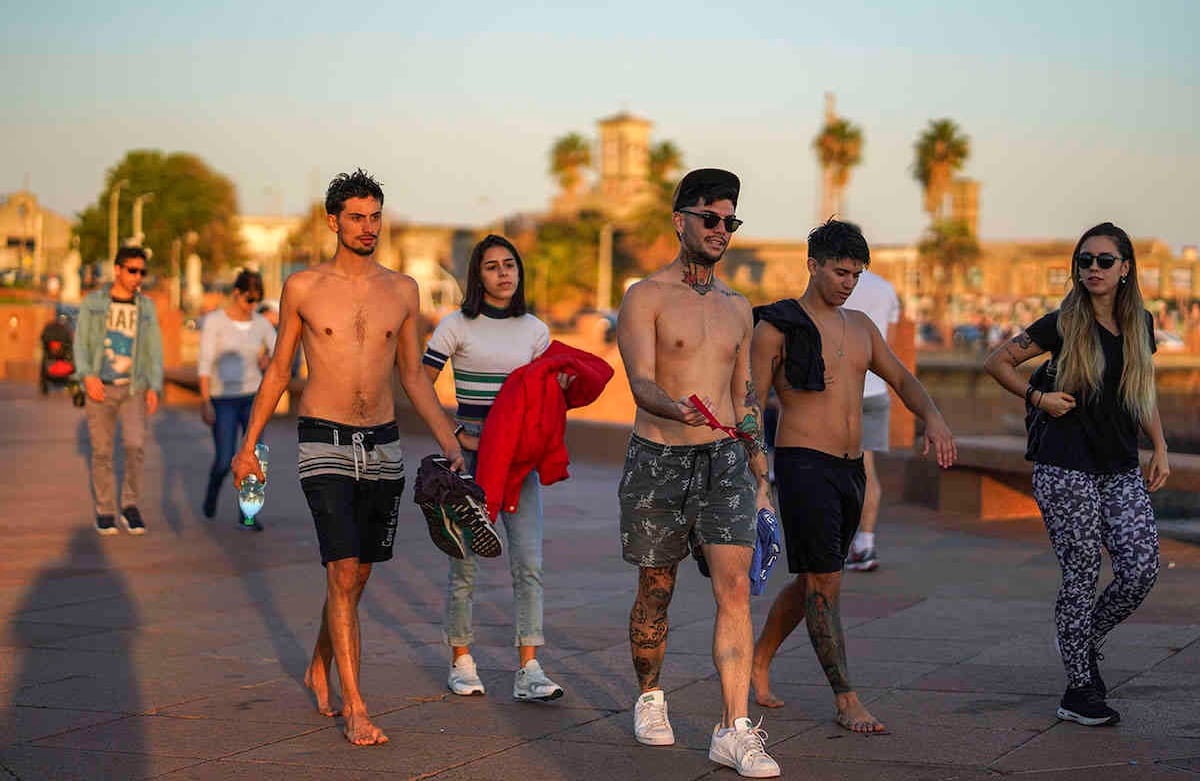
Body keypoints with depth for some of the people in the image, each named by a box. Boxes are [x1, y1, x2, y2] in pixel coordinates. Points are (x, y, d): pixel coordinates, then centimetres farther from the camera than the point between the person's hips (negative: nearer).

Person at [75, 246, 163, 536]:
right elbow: (81, 344, -2)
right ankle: (105, 512, 14)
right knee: (102, 452, 1)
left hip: (133, 389, 1)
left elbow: (154, 351, 4)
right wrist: (88, 376, -19)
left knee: (136, 445, -16)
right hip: (101, 389, -1)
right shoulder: (92, 303, 0)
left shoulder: (146, 306, 5)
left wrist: (154, 388, -8)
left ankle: (129, 505, 1)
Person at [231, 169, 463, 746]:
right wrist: (248, 445, 8)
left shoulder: (402, 290, 6)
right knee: (343, 574, -12)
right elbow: (278, 369, 8)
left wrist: (450, 444, 6)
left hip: (383, 447, 4)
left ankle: (319, 671, 36)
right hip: (324, 444, -4)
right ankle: (355, 710, -9)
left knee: (358, 572, 13)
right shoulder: (303, 288, -1)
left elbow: (413, 376, 13)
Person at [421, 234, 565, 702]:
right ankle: (461, 662, 15)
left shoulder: (535, 330, 11)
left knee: (529, 562, -7)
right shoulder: (457, 326, 0)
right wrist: (456, 435, -9)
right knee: (464, 560, 2)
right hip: (467, 450, -3)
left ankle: (529, 671, -8)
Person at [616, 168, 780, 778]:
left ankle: (735, 730, -12)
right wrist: (676, 409, -37)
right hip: (658, 459, -3)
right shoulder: (645, 297, -3)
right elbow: (640, 383, -15)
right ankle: (649, 696, 33)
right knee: (655, 591, 9)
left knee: (735, 587, -11)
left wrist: (758, 466, 18)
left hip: (723, 460, 3)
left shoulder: (737, 307, 14)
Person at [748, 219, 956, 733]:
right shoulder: (777, 327, -5)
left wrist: (932, 418, -2)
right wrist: (757, 477, -16)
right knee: (825, 583, -7)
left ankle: (758, 663, 34)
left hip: (850, 470, 7)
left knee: (811, 582, 15)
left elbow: (902, 380, 19)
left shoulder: (860, 326, 15)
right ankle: (846, 701, -1)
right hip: (802, 464, -7)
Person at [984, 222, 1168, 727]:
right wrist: (1038, 397, -8)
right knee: (1082, 575, -3)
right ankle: (1079, 690, 9)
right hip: (1067, 467, -5)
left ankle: (1086, 642, 22)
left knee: (1142, 569, -5)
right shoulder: (1063, 325, -5)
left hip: (1121, 469, 5)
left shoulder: (1139, 324, 9)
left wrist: (1160, 448, 11)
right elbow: (997, 361, 2)